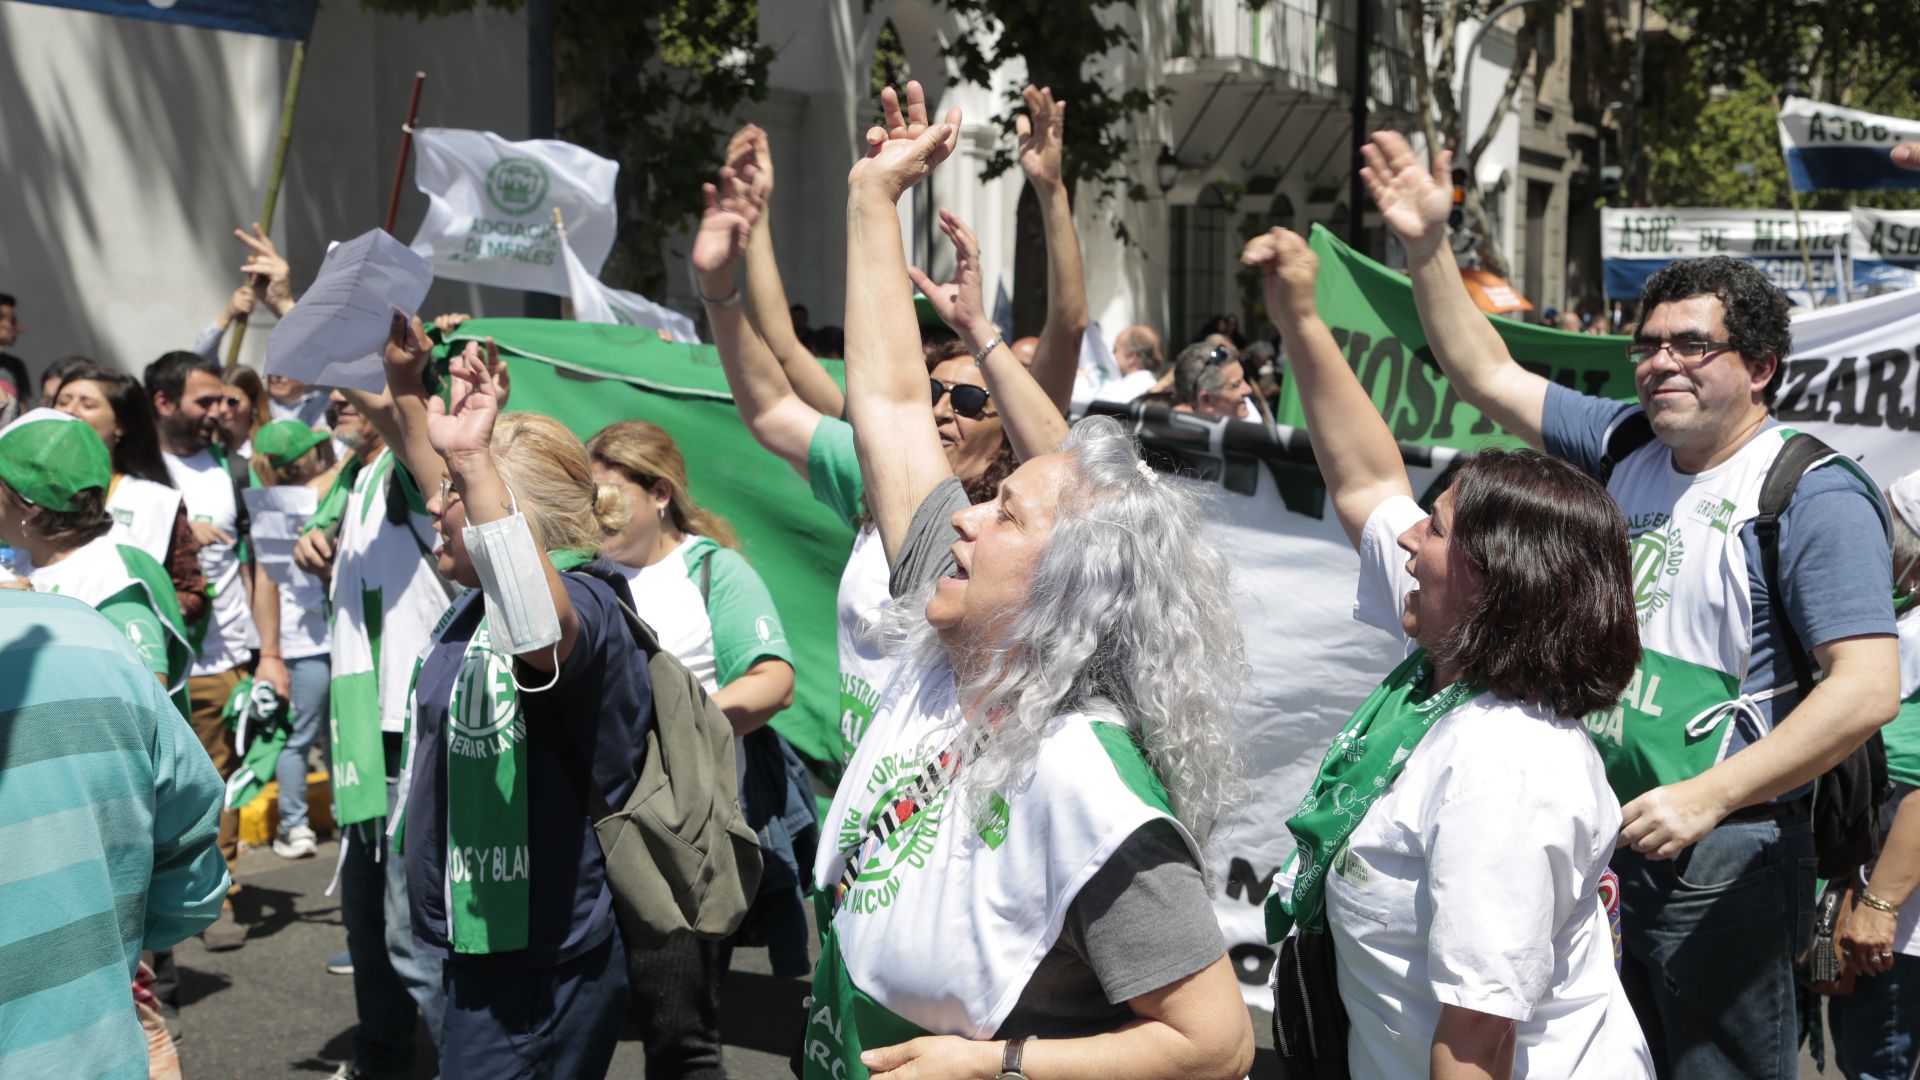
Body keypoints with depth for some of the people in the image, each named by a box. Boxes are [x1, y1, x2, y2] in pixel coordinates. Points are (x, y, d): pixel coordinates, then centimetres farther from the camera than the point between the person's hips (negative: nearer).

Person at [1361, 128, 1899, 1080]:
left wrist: (1706, 797, -26)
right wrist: (1428, 247, 3)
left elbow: (1867, 688, -20)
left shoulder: (1813, 495, -12)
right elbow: (1487, 376, 12)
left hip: (1723, 860, -6)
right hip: (1600, 835, 7)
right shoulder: (1627, 447, 7)